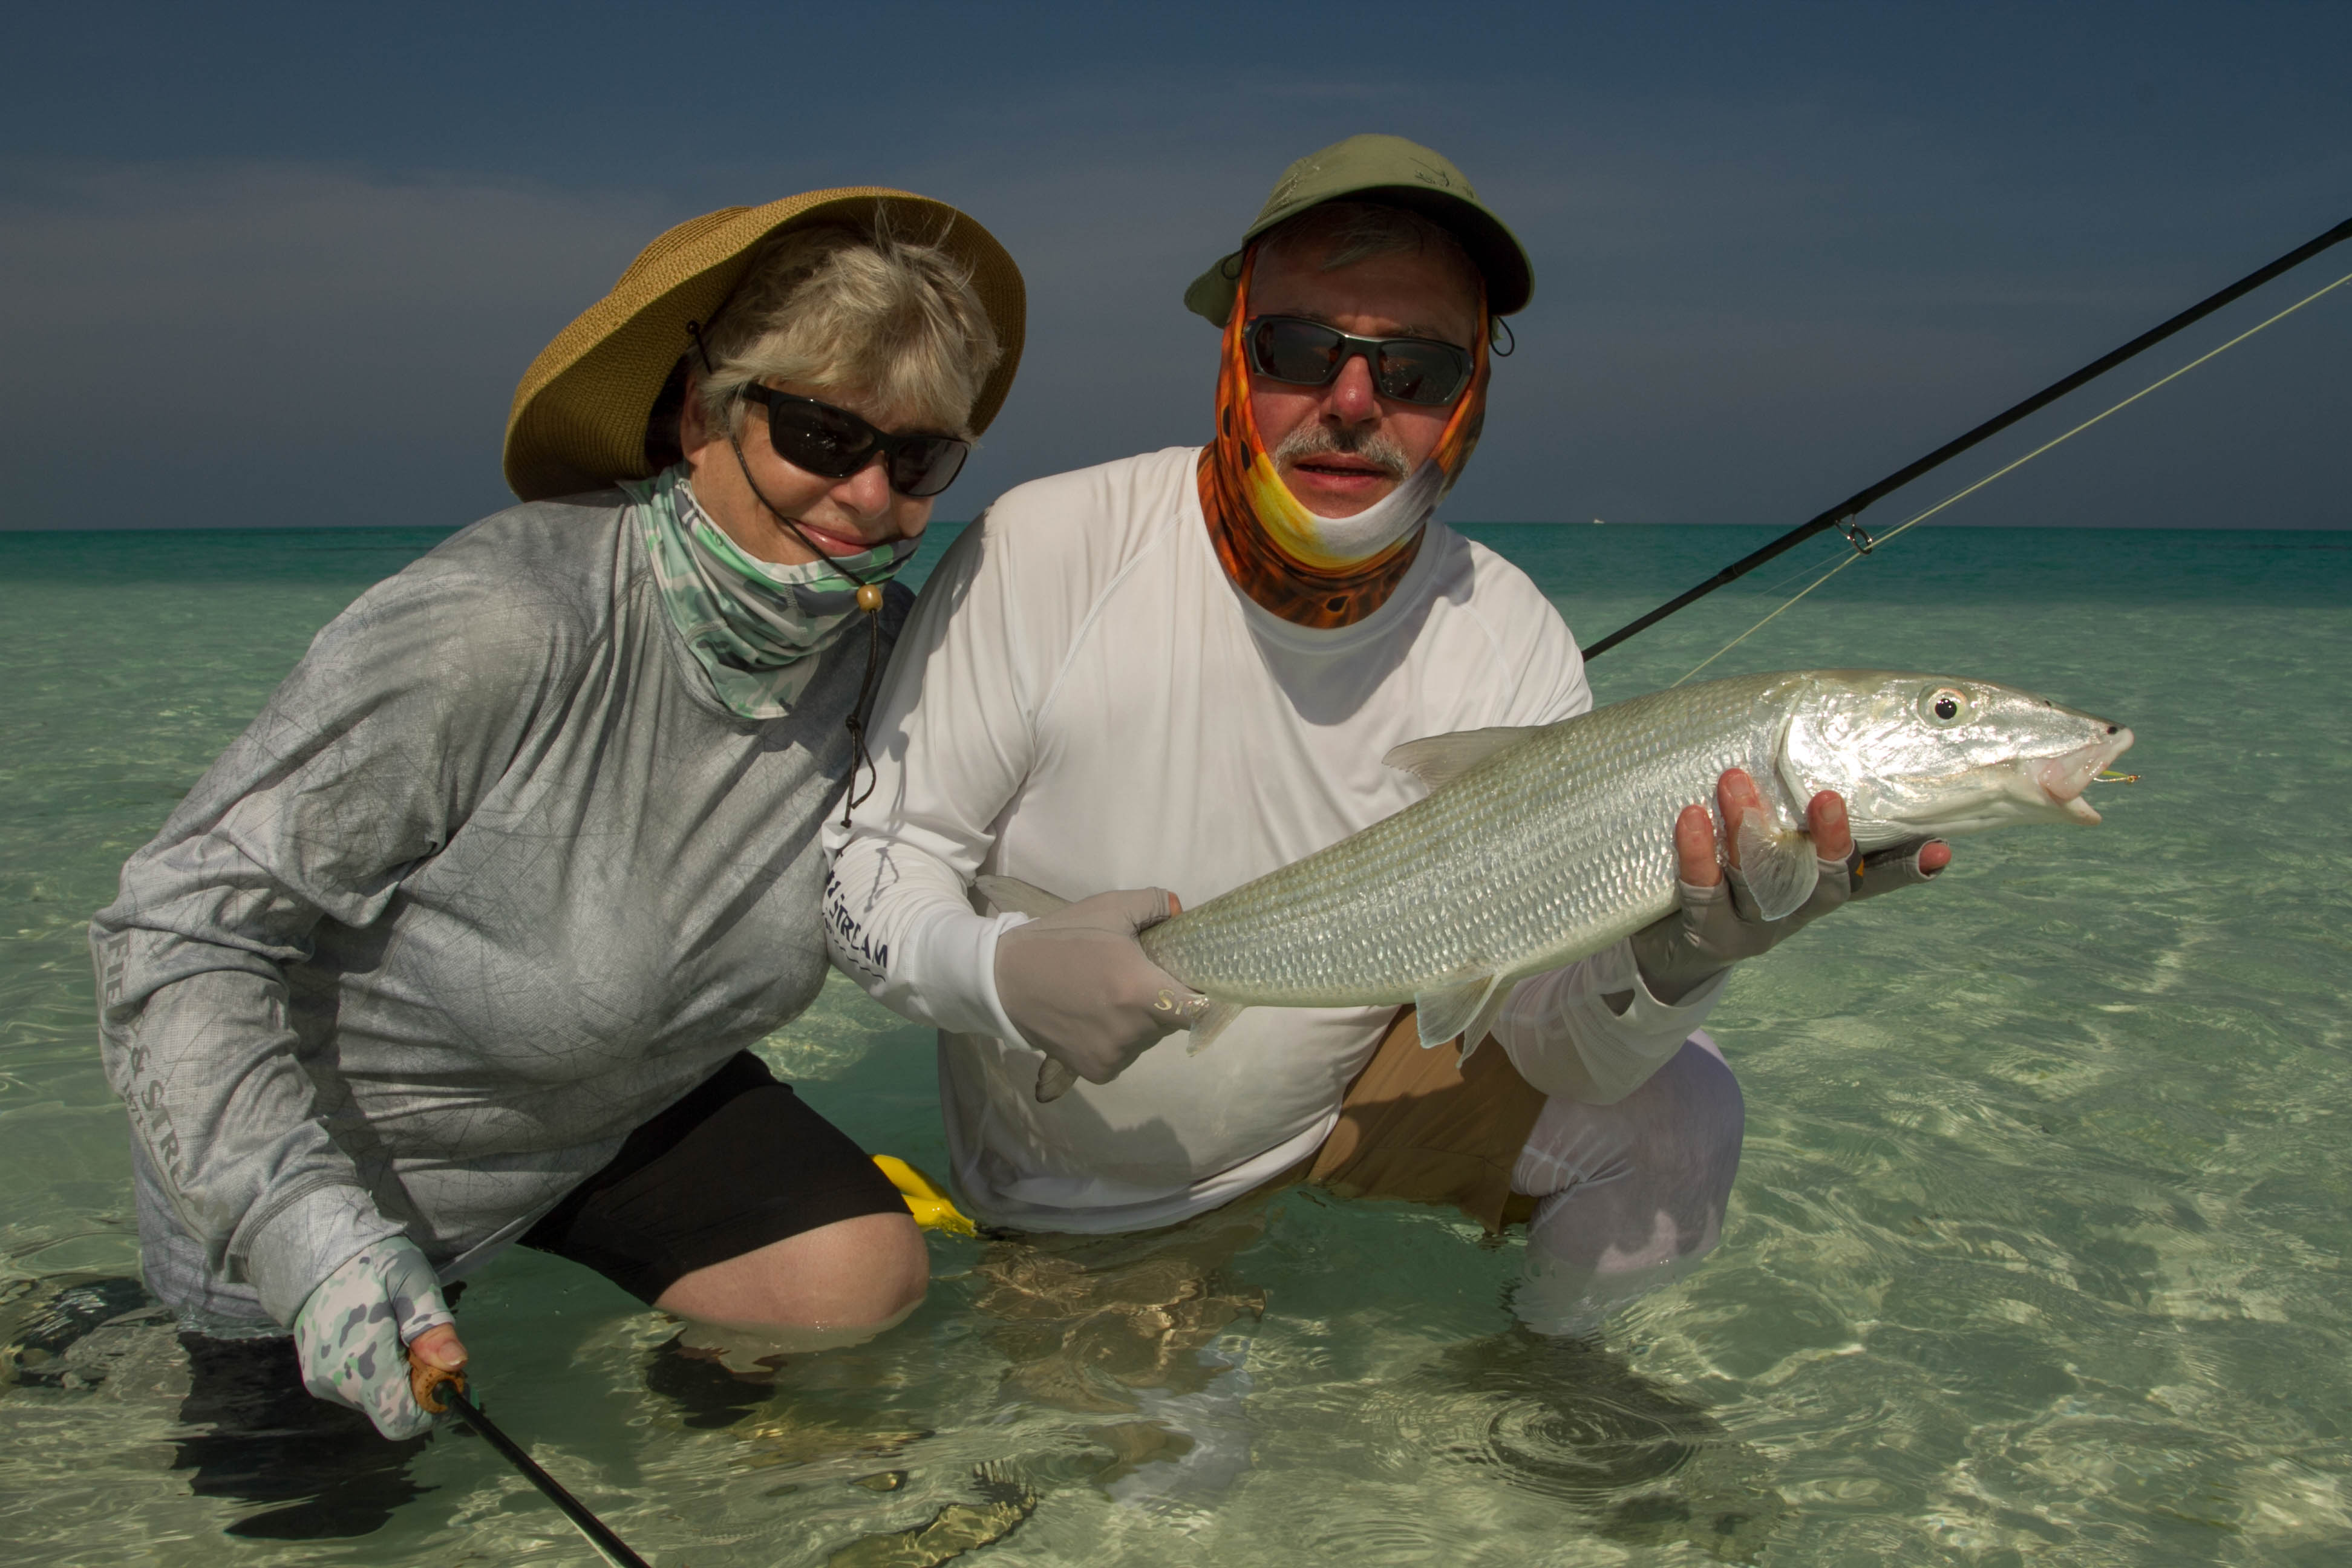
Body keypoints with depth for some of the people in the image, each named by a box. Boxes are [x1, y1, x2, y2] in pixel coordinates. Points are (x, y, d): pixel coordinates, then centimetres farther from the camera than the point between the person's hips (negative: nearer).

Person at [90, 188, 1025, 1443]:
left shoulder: (886, 654, -15)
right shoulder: (494, 629, -35)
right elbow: (181, 925, -30)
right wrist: (310, 1230, -38)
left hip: (623, 1108, 5)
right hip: (317, 1141, -5)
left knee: (864, 1282, -8)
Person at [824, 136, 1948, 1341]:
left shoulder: (1508, 641, -17)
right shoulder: (1048, 554, -24)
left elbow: (1559, 1043, -19)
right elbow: (865, 867, -17)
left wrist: (1669, 960, -42)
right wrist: (1006, 971, -39)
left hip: (1359, 1084, 2)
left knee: (1674, 1115, -13)